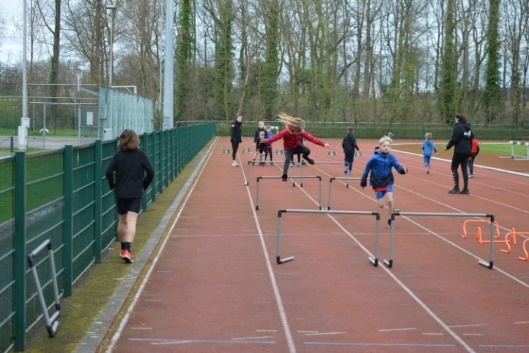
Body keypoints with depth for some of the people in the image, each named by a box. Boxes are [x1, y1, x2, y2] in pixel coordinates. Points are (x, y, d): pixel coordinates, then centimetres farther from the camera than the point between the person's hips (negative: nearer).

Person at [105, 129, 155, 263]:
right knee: (132, 221, -7)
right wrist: (144, 186, 6)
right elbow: (151, 173, -8)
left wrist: (113, 186, 5)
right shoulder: (141, 155, -5)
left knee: (122, 220, 18)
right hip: (136, 193, -2)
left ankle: (123, 248, 30)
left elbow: (109, 172, -10)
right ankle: (127, 250, -22)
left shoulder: (118, 155, -3)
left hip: (120, 193, 2)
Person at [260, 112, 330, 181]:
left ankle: (305, 157, 14)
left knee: (307, 150, -20)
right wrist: (267, 141, -57)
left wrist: (323, 144, -26)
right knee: (287, 159, -28)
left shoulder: (301, 132, -19)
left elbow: (311, 138, -20)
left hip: (297, 147, 3)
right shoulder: (286, 132, -28)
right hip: (288, 149, -3)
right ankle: (285, 173, -31)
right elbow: (276, 137, -38)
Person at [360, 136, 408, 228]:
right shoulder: (374, 158, -18)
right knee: (381, 205, 1)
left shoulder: (391, 157, -11)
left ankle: (390, 220, 7)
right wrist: (363, 181, 1)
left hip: (388, 182, 1)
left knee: (390, 201, -14)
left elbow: (398, 166, -18)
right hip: (377, 183, -1)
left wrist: (403, 170, -40)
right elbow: (367, 169, -6)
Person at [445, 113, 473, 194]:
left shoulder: (458, 127, -8)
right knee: (464, 169, 9)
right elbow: (471, 139, 18)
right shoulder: (468, 128, 16)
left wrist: (447, 147, -1)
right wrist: (470, 151, 22)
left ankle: (456, 188, -4)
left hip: (459, 151, -8)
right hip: (467, 151, 8)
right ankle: (465, 189, 6)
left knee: (454, 168, 1)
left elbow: (454, 139, -14)